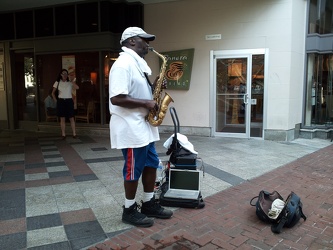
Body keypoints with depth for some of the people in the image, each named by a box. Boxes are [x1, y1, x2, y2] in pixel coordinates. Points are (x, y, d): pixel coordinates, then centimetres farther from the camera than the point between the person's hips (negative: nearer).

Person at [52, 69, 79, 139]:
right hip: (61, 101, 1)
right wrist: (56, 101, 2)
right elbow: (53, 93, 12)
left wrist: (73, 81, -22)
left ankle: (74, 134, 3)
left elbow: (77, 88, -15)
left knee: (71, 118, -1)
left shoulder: (70, 83, 3)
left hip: (69, 101, 0)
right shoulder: (57, 83, 6)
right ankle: (63, 134, 7)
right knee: (62, 118, 2)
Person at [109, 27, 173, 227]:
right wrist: (146, 103, -20)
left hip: (144, 125, 10)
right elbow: (117, 98, -26)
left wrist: (154, 86, 4)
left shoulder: (140, 63, 14)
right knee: (134, 170, 2)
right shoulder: (123, 64, -18)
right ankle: (130, 210, 20)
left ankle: (149, 204, 31)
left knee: (151, 164, 16)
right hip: (130, 127, -10)